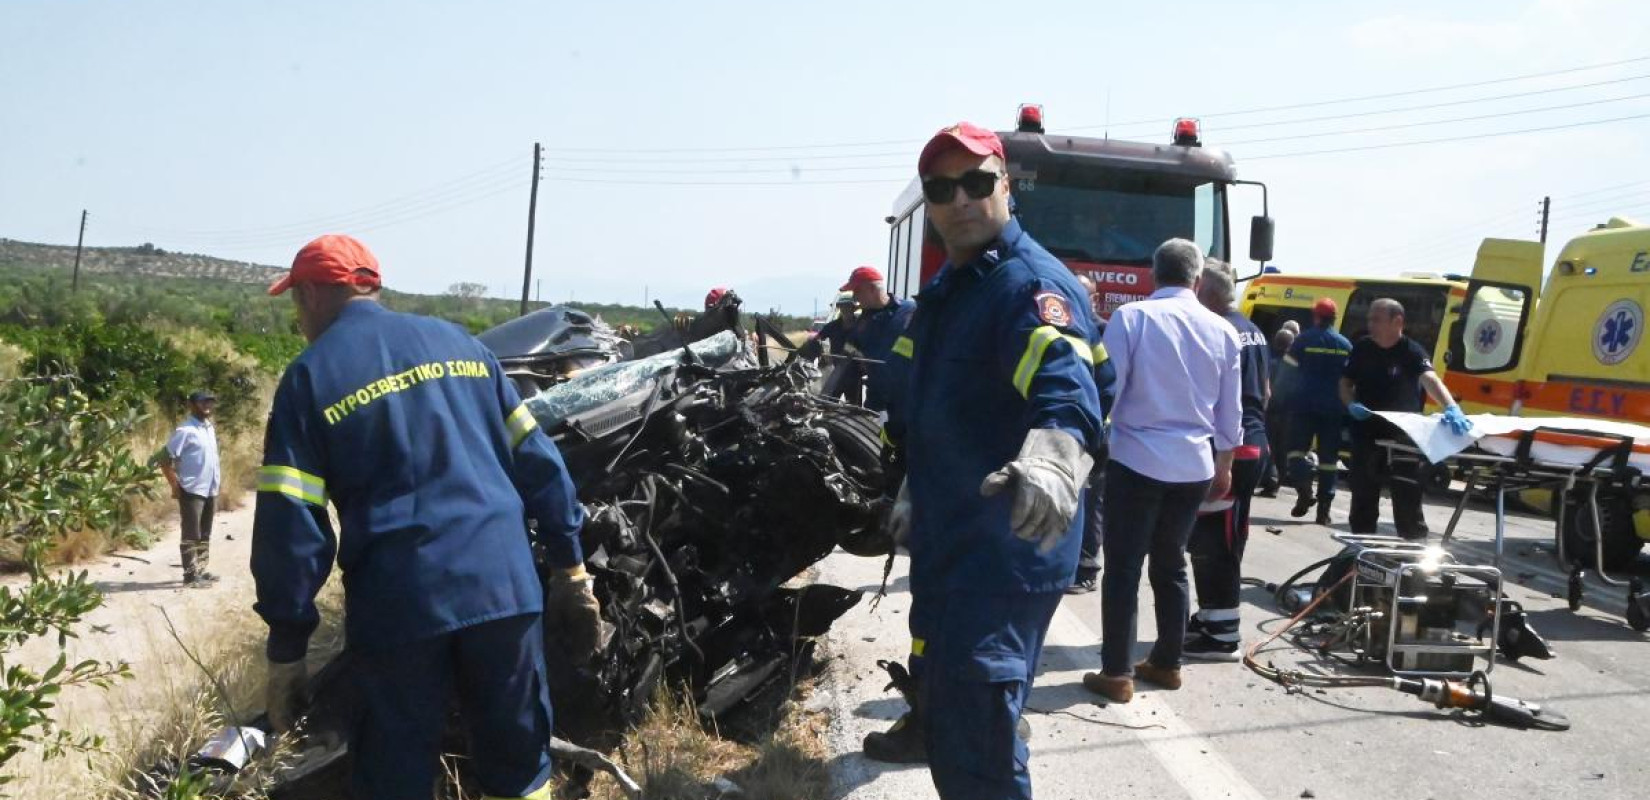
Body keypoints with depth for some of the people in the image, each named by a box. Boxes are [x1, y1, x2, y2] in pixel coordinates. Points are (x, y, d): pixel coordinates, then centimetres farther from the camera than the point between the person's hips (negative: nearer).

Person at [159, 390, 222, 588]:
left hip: (210, 490, 8)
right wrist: (175, 486, -14)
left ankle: (202, 571, 22)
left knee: (204, 535, 14)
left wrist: (217, 480, 13)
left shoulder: (211, 428, 12)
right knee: (191, 535, -3)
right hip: (192, 490, -8)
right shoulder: (185, 431, -12)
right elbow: (165, 460, -14)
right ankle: (190, 575, 0)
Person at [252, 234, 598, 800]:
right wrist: (569, 566, 15)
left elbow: (289, 524, -4)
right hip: (504, 583, 3)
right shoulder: (457, 341, 14)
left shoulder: (310, 376, 2)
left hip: (398, 603, -3)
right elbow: (537, 460, 11)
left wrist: (286, 647, 1)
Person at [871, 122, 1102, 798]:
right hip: (946, 542, 9)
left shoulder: (1031, 282, -19)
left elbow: (1064, 379, -40)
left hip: (1006, 552, -9)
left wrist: (1053, 453, -60)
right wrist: (913, 495, 33)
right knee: (941, 705, 29)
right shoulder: (944, 288, 13)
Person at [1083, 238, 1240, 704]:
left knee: (1123, 567, 1)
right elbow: (1230, 410, 12)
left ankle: (1116, 673, 1)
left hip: (1137, 459, -4)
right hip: (1194, 465, 4)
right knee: (1171, 564, 16)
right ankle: (1167, 663, 23)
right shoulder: (1222, 331, 5)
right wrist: (1224, 464, 24)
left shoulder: (1130, 317, -8)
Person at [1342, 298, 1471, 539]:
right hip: (1366, 433, 4)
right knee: (1363, 496, 12)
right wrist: (1351, 405, -11)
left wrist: (1451, 408, -48)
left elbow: (1430, 380, -30)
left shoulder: (1412, 352, -13)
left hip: (1402, 436, -4)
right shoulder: (1362, 348, 2)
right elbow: (1346, 383, 11)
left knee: (1407, 500, -2)